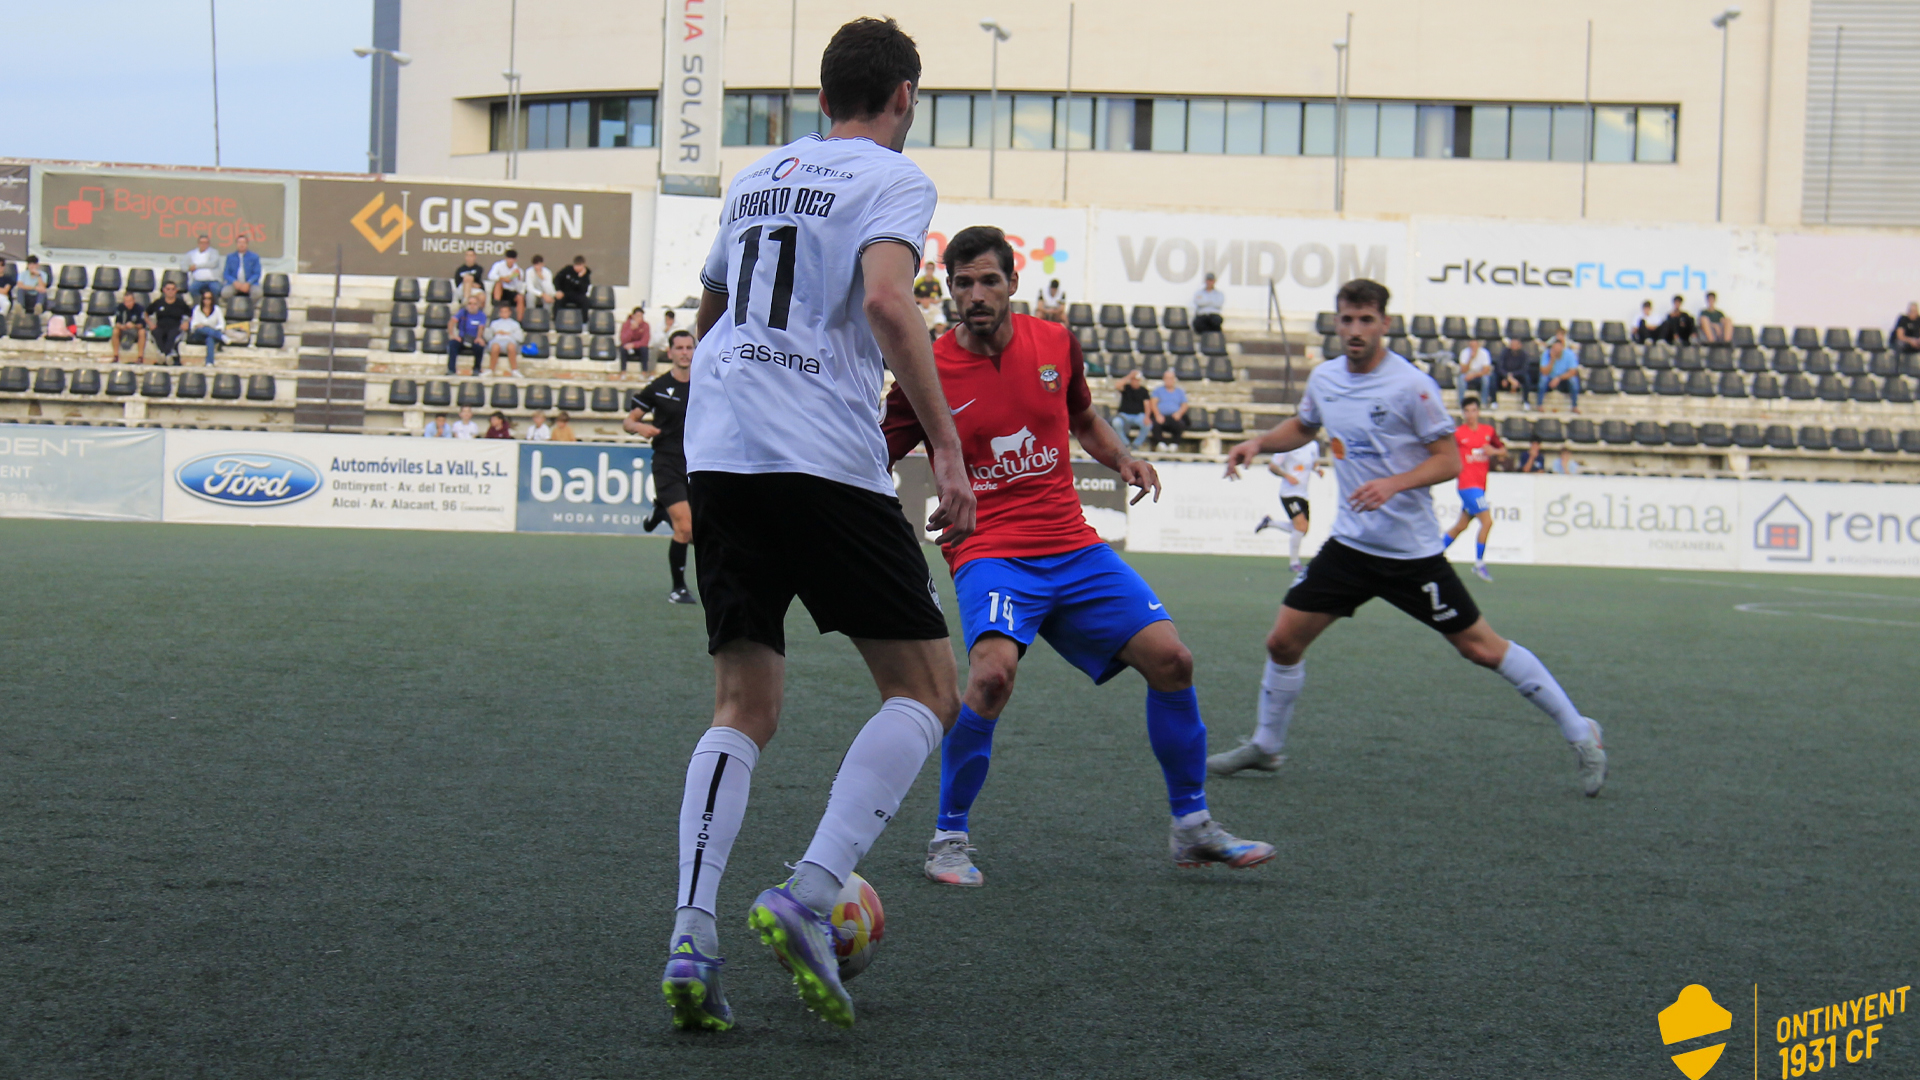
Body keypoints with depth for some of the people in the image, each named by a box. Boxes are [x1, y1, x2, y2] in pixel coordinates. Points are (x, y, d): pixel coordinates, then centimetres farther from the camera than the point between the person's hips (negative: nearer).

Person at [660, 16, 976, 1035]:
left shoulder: (755, 176, 22)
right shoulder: (893, 178, 2)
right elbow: (886, 301, -17)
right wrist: (947, 449, -18)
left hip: (716, 453, 6)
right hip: (824, 459, -6)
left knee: (744, 706, 11)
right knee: (925, 691, 4)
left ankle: (690, 937, -6)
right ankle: (806, 898, -12)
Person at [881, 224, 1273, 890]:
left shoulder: (1055, 344, 5)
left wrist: (1122, 459, 5)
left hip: (1074, 547, 5)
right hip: (990, 554, -4)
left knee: (1169, 660, -6)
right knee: (992, 673, -31)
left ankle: (1191, 825, 13)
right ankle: (949, 837, -10)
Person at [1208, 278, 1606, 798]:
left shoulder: (1410, 386, -15)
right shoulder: (1324, 379, 4)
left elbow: (1449, 459, -13)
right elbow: (1303, 427, 25)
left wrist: (1394, 484, -27)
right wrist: (1259, 442, 7)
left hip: (1412, 550, -5)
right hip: (1351, 542, 6)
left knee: (1481, 647, -2)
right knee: (1283, 640, 2)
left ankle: (1579, 734, 11)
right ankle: (1265, 746, 23)